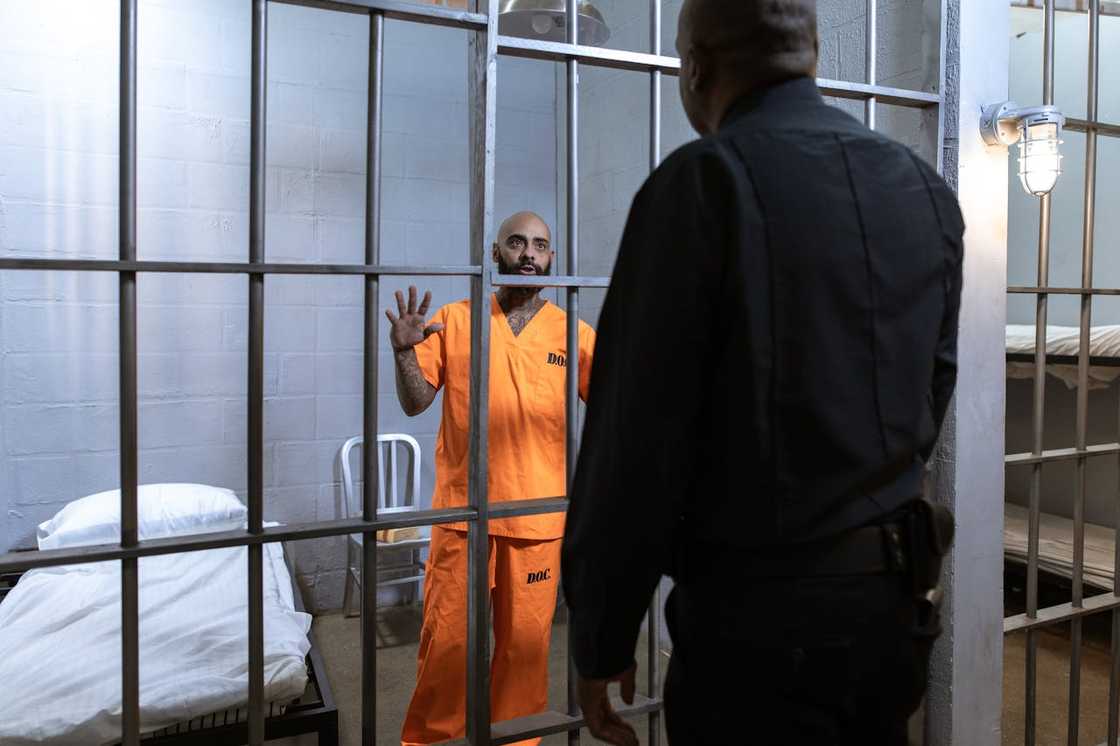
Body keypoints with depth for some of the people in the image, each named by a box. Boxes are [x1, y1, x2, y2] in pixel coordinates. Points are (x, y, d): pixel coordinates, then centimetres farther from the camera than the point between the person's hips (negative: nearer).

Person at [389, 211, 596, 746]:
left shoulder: (573, 334, 4)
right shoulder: (454, 320, 3)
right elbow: (415, 403, 2)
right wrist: (405, 352, -16)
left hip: (537, 517, 1)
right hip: (462, 511, 0)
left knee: (525, 641, 11)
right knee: (446, 641, 8)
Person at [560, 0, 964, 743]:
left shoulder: (703, 181, -16)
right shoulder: (930, 192, 5)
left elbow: (638, 430, -18)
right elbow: (933, 391, 10)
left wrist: (601, 638, -8)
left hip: (758, 608, -7)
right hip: (894, 597, 7)